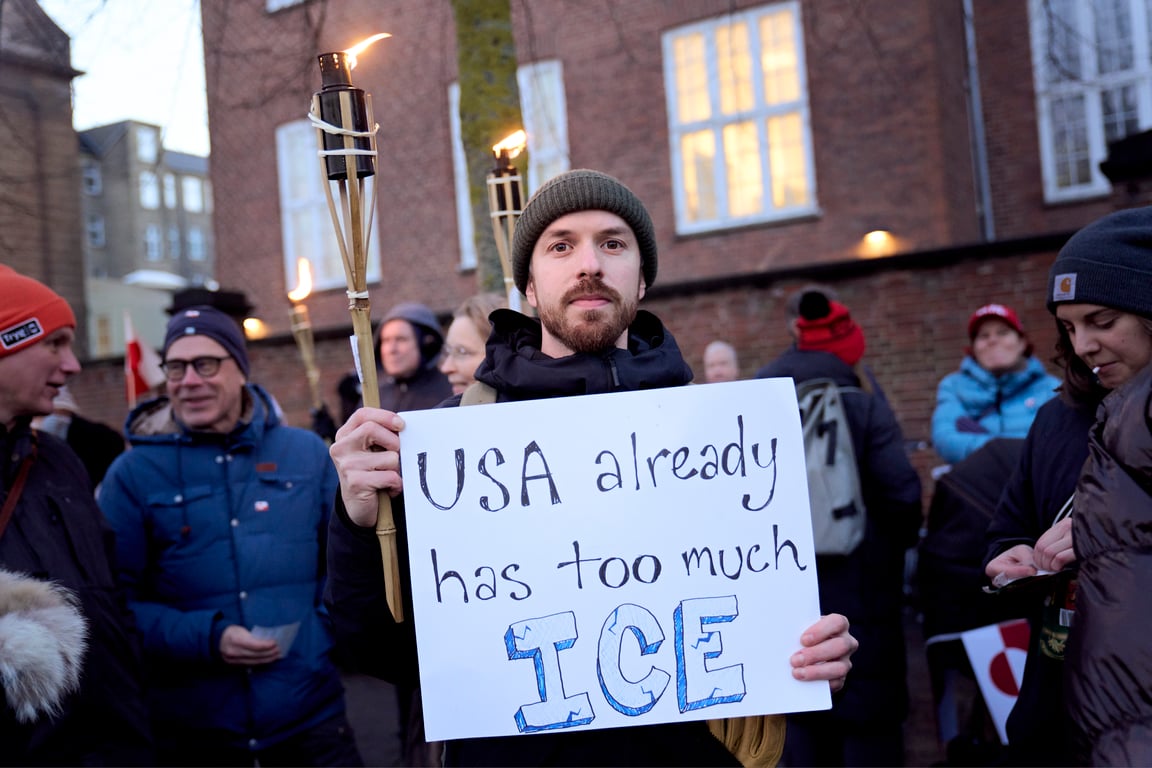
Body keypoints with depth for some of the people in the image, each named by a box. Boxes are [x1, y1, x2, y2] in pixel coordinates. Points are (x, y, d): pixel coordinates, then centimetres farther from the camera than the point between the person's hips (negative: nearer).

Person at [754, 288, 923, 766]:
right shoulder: (864, 408, -9)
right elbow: (902, 497, -15)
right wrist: (893, 545, 5)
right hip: (857, 599, -4)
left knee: (801, 725, 14)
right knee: (868, 723, 6)